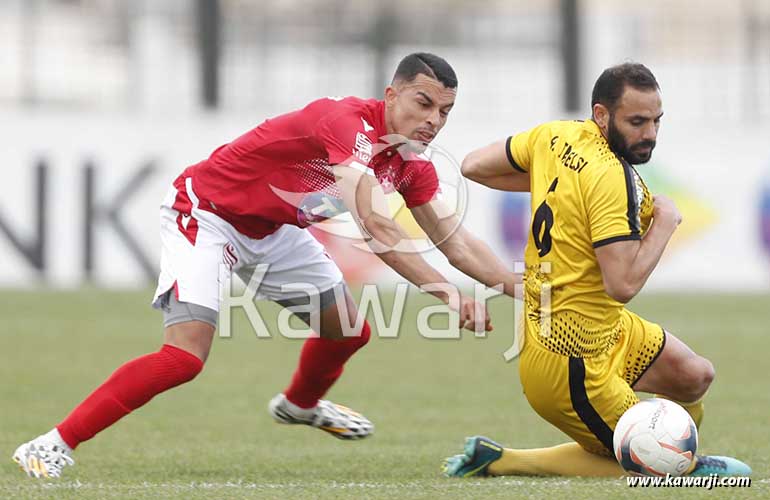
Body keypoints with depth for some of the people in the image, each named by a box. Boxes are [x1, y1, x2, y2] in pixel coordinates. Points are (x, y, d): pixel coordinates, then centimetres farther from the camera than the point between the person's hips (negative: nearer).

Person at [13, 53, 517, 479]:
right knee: (185, 355, -24)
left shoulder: (413, 164, -6)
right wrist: (445, 292, -48)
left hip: (274, 229, 9)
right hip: (205, 213, -9)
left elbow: (458, 244, 2)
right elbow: (376, 226, -43)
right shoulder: (346, 122, -33)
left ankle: (300, 404, 48)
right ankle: (52, 447, -19)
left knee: (350, 328, 14)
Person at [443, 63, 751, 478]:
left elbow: (474, 166, 14)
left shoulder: (554, 136, 1)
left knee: (695, 377, 16)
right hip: (571, 361, -10)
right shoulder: (613, 178, -25)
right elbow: (623, 284, -30)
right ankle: (495, 460, 5)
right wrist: (665, 222, -15)